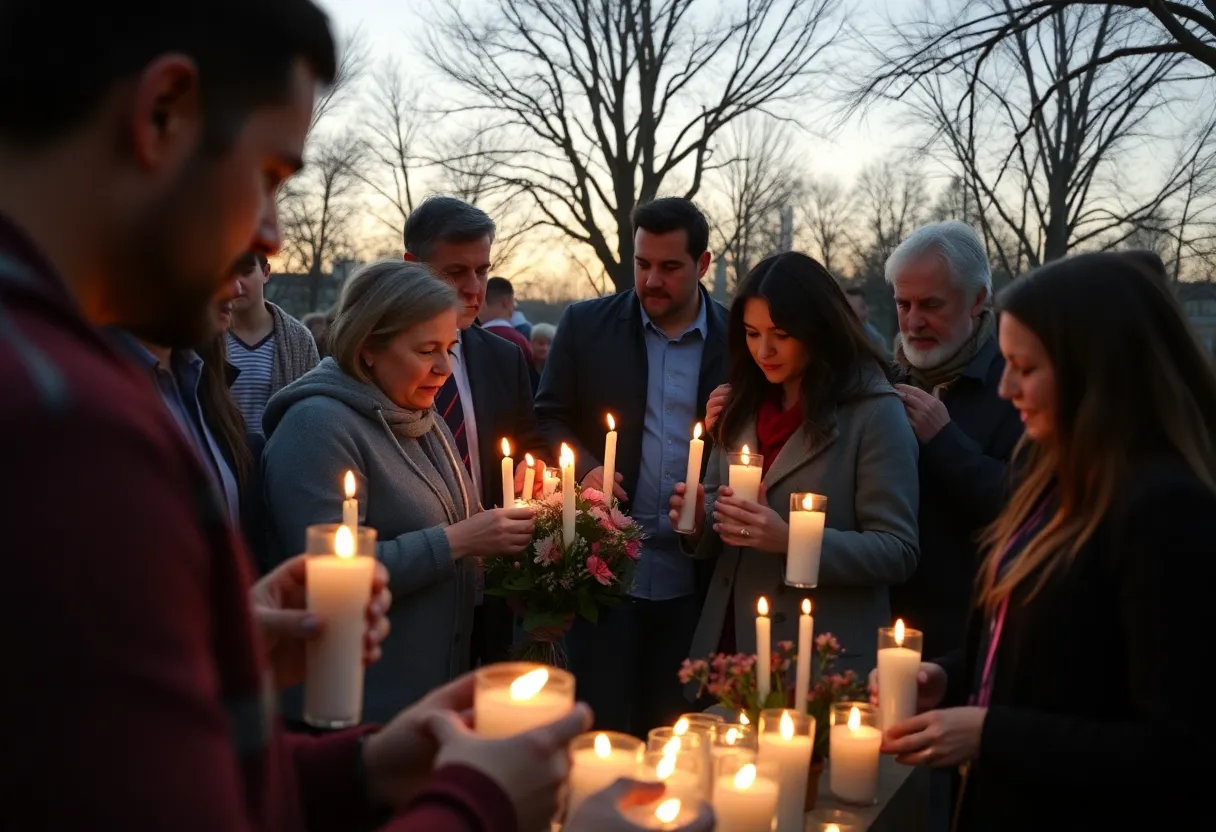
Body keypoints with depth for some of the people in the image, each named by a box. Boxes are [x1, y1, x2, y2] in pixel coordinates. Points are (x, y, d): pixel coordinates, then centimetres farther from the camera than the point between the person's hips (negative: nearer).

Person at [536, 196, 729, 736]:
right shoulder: (586, 325, 3)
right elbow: (549, 417, 6)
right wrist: (584, 468, -12)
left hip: (693, 579, 1)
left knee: (671, 732, 13)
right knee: (600, 729, 7)